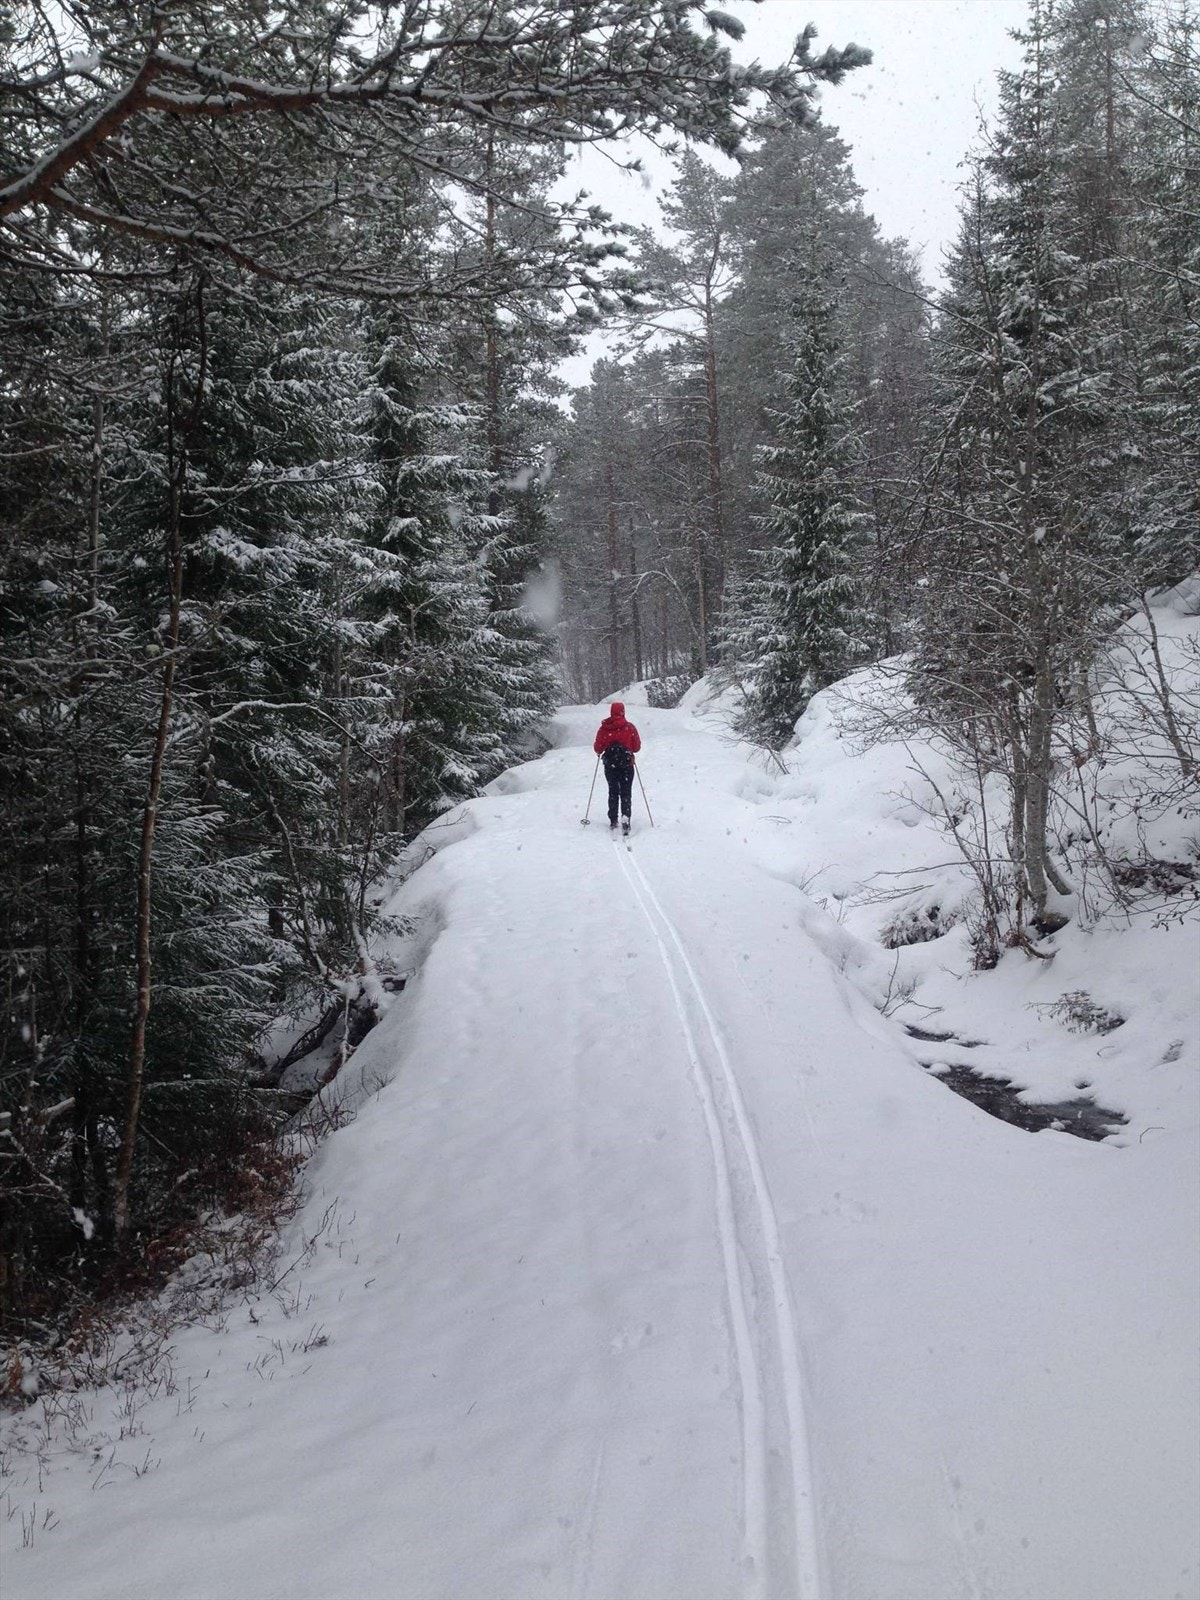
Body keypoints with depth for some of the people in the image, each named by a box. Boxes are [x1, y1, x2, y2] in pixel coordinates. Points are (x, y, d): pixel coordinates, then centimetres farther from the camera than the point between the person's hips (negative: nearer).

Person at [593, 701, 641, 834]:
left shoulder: (604, 728, -4)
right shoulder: (630, 727, -5)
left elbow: (598, 747, -2)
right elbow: (637, 747, 1)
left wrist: (599, 752, 21)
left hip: (609, 764, 1)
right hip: (626, 764, -1)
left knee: (613, 792, 15)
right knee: (626, 792, 1)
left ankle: (613, 820, 14)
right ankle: (625, 817, -19)